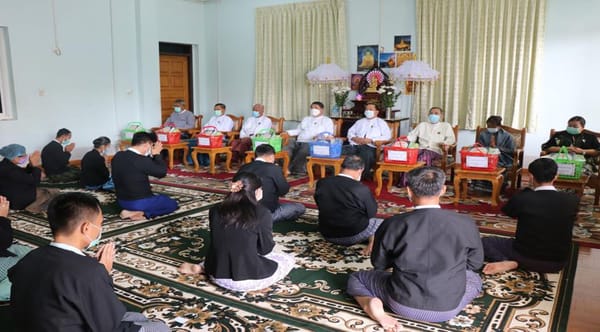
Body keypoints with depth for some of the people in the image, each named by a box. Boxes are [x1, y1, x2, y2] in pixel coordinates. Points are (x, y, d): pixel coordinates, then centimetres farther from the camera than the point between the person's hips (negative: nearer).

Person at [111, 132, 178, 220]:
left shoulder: (118, 156, -1)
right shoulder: (141, 160, -25)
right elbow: (162, 172, -11)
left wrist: (151, 156, 6)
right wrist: (157, 154, -2)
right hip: (139, 202, -8)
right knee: (172, 204, 10)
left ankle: (131, 210, 7)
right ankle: (140, 212, -6)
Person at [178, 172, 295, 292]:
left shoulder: (215, 211, -1)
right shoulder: (262, 213, -14)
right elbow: (265, 249, -2)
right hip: (247, 279, -5)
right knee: (288, 259, 16)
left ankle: (200, 268, 13)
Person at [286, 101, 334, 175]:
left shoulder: (327, 120, 14)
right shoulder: (306, 119, 31)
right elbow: (298, 130, 28)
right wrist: (287, 132, 10)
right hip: (299, 141, 5)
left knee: (303, 151, -37)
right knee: (288, 148, -27)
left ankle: (291, 170, -26)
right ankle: (300, 169, -29)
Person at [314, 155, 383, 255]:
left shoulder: (321, 183, -9)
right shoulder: (362, 189, -22)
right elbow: (372, 213, -7)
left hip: (327, 234, 5)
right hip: (353, 236, -5)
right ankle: (372, 242, 1)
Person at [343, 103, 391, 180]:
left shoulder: (381, 123, 15)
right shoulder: (360, 122, 29)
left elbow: (387, 136, 0)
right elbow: (350, 132, 22)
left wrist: (371, 140, -11)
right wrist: (355, 138, -4)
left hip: (370, 147, -3)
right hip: (355, 145, 4)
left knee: (366, 154, -40)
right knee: (342, 150, -28)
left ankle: (363, 175, -22)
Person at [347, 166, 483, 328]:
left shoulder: (392, 224, -15)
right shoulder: (466, 224, -12)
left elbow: (379, 264, 1)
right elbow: (476, 263, 6)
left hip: (403, 303, -2)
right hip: (448, 309, 2)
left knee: (356, 278, 23)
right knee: (474, 279, 34)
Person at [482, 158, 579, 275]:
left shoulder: (522, 198, -18)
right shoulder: (572, 200, -10)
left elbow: (506, 211, 5)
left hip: (525, 257, -3)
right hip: (557, 263, 3)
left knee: (485, 242, 15)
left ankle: (509, 263, -11)